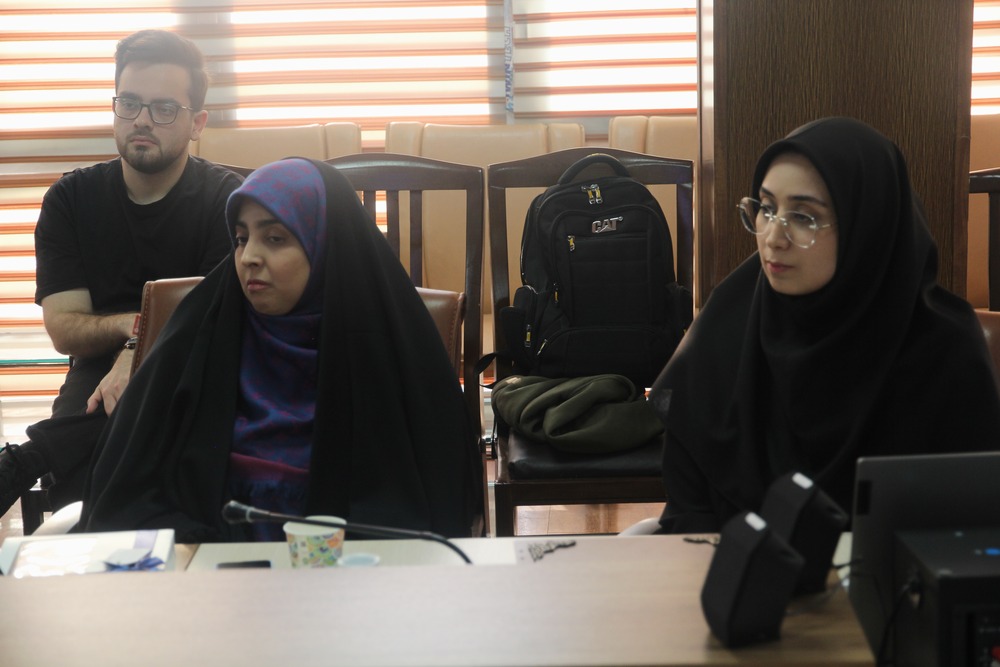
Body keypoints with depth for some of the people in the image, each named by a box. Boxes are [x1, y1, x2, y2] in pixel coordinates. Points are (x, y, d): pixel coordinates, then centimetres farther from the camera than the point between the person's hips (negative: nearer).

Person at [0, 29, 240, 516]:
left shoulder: (227, 198, 1)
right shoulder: (70, 199, 10)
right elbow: (63, 329, 1)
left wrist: (138, 355, -23)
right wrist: (134, 324, -20)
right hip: (99, 377, 2)